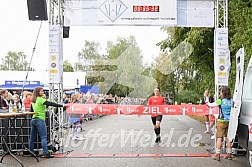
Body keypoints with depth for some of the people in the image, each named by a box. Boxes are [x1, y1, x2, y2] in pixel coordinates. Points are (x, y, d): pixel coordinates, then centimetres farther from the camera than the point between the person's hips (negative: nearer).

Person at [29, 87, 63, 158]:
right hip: (40, 120, -8)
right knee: (43, 137, -8)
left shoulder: (33, 101, 14)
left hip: (33, 119, 8)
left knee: (32, 138, 10)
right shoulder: (40, 99, -9)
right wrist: (61, 105, -24)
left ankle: (31, 152, 15)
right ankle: (46, 153, -11)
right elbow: (50, 104, -19)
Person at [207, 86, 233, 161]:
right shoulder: (231, 101, 2)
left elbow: (211, 105, -2)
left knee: (219, 138, 1)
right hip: (229, 121, 5)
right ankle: (229, 154, 18)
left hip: (222, 121, -5)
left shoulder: (220, 101, -13)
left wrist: (207, 102, 20)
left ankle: (217, 155, 2)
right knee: (228, 138, 13)